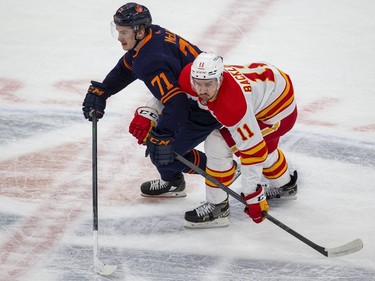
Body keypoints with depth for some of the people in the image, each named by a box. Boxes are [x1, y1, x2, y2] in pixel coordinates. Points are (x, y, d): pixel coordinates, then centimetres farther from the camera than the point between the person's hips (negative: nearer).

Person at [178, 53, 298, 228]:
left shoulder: (232, 105, -41)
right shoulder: (188, 77, -23)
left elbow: (252, 150, -35)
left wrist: (253, 194, -32)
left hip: (278, 111, -9)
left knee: (217, 145, -16)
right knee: (264, 143, 34)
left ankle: (217, 208, -2)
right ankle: (285, 186, 63)